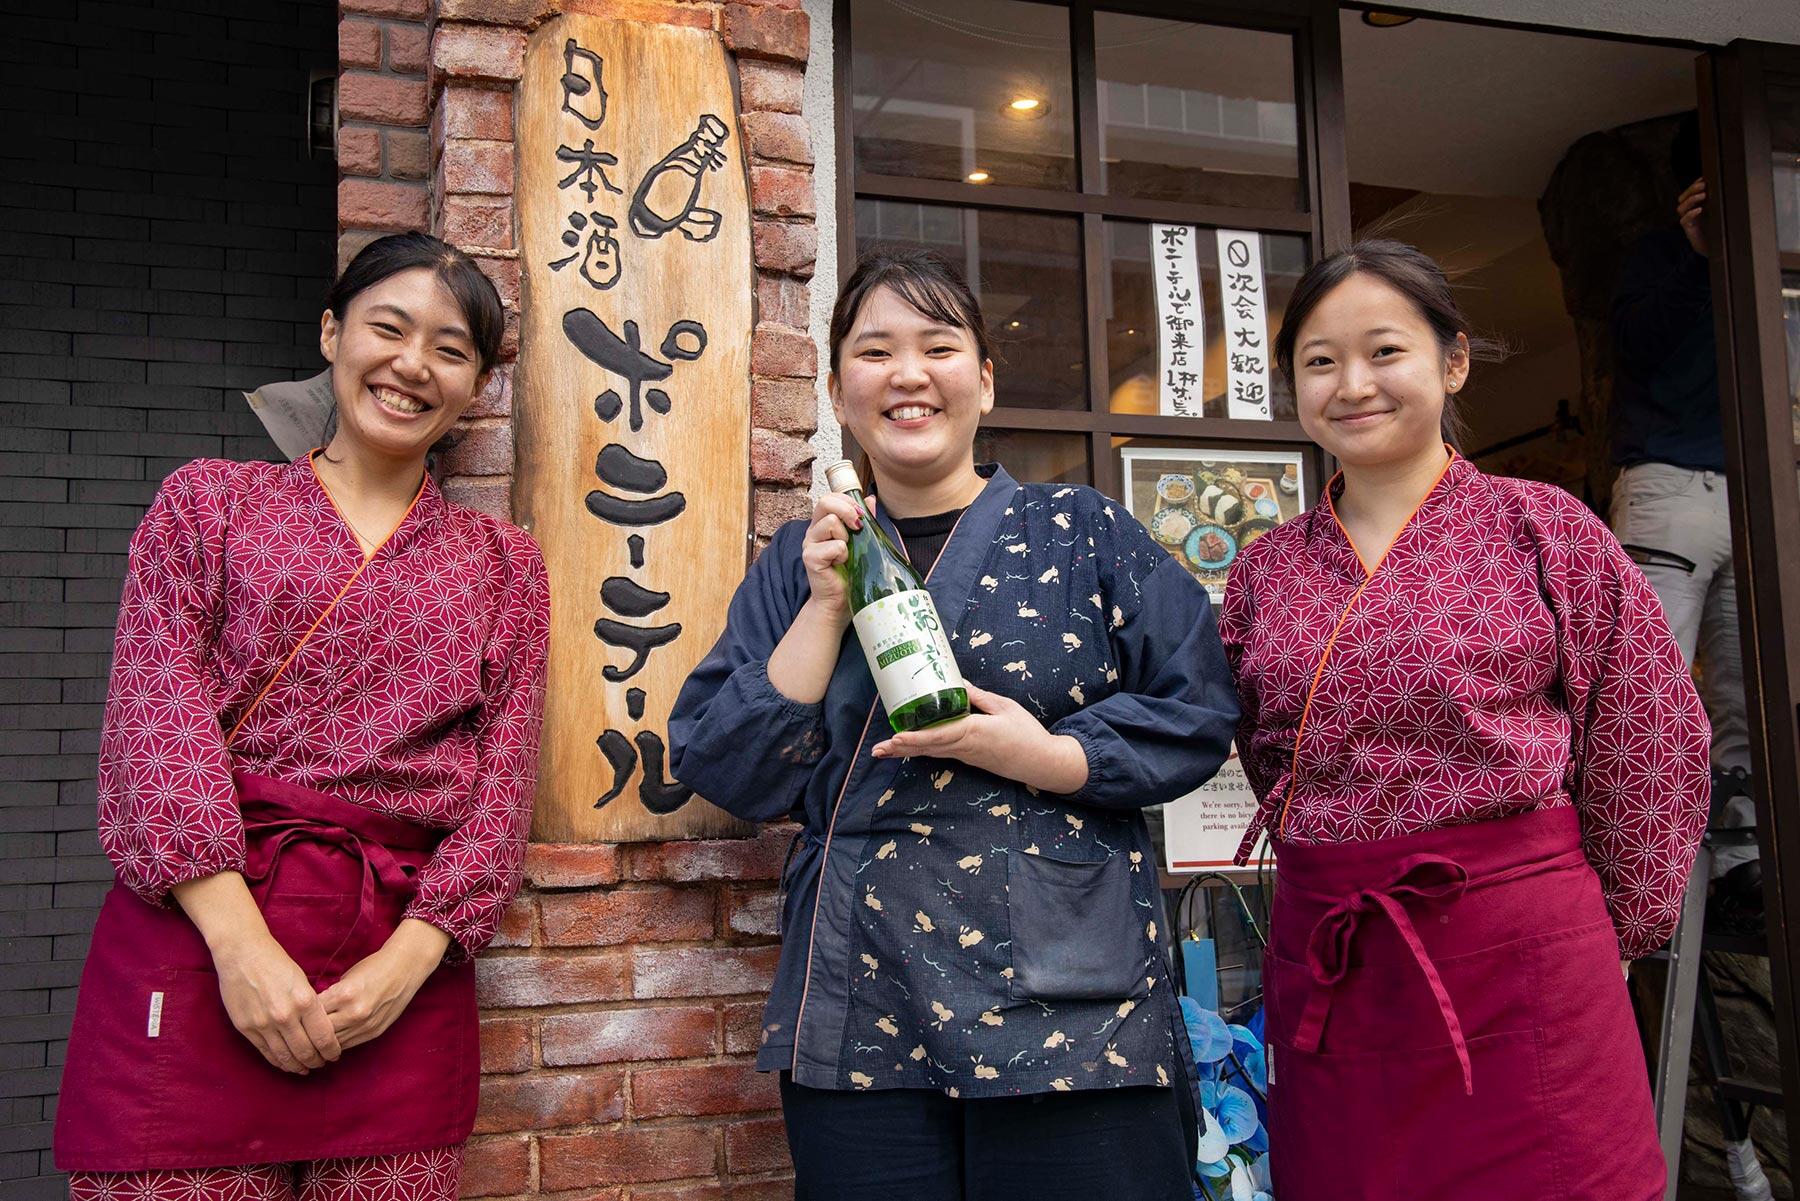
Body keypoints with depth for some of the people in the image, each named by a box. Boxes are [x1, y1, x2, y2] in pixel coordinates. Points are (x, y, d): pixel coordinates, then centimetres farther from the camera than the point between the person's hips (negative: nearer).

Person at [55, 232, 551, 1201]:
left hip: (400, 976, 2)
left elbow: (501, 783, 5)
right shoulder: (209, 501, 10)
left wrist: (409, 958, -9)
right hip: (196, 942, -1)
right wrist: (240, 941, -13)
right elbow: (158, 721, -2)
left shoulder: (503, 563, 13)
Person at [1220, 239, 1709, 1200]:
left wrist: (1601, 933, 5)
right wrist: (1354, 895, 10)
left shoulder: (1544, 531, -2)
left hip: (1519, 964, -3)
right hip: (1325, 974, 3)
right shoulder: (1265, 570, 6)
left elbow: (1651, 746, 1)